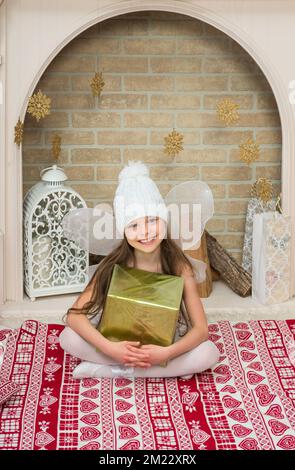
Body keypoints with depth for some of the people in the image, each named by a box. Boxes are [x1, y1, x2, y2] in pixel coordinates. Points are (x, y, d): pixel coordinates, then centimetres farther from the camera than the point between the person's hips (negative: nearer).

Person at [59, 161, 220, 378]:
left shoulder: (178, 265, -19)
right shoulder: (115, 265, -17)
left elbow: (201, 329, -18)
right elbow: (75, 315, -19)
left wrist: (166, 353, -35)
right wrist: (109, 348, -34)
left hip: (162, 343, 0)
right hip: (121, 343, 0)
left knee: (209, 353, -28)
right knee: (68, 337, -25)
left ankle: (107, 370, -21)